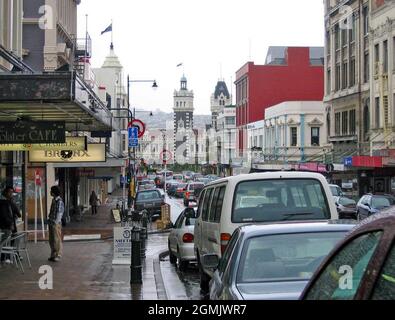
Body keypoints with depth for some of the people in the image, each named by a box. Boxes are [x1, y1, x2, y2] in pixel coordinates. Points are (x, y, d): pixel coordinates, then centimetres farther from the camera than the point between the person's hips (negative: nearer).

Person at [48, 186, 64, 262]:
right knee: (51, 240, 13)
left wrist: (56, 222, -18)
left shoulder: (59, 201, -14)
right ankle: (53, 255, 20)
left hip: (56, 223, -9)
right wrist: (49, 220, 15)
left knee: (57, 240, -4)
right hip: (51, 223, 9)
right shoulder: (54, 200, 13)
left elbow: (59, 213, -17)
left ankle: (58, 255, 2)